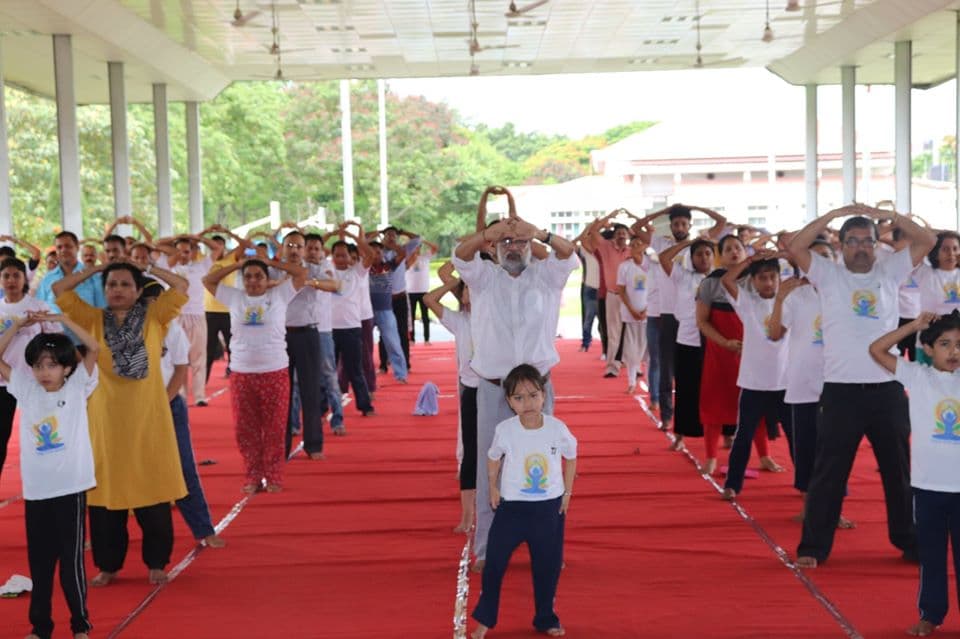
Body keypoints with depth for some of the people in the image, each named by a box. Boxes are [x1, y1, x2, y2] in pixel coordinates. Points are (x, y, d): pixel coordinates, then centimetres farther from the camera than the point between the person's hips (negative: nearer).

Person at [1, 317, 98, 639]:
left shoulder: (77, 388, -2)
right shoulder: (26, 390, 6)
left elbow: (94, 348, -12)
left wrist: (61, 320, -14)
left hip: (70, 488, -3)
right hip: (35, 490, 3)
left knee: (71, 559, 1)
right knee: (39, 561, 11)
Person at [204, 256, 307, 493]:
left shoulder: (279, 295, 3)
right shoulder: (234, 297, 9)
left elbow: (302, 273, 2)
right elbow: (208, 280, 13)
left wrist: (270, 262, 5)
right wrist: (238, 264, 10)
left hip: (275, 373, -2)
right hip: (241, 374, 2)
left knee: (274, 429, 2)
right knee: (246, 430, 5)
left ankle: (274, 477, 11)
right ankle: (253, 477, 15)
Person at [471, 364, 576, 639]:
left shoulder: (558, 428, -13)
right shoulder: (505, 430, -14)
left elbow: (570, 457, 4)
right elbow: (494, 458, 6)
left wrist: (567, 493, 4)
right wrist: (493, 489, 4)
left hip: (550, 508, 1)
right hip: (512, 506, -1)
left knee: (548, 566, 11)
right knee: (494, 562, 2)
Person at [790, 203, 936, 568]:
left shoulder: (890, 272, 9)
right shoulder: (828, 275, 3)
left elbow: (927, 241, 4)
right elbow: (794, 248, -10)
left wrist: (886, 215, -4)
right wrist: (834, 214, -9)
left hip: (887, 388, 2)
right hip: (841, 389, -2)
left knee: (898, 469, 13)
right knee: (829, 472, 3)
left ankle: (909, 541, 27)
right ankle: (813, 546, 11)